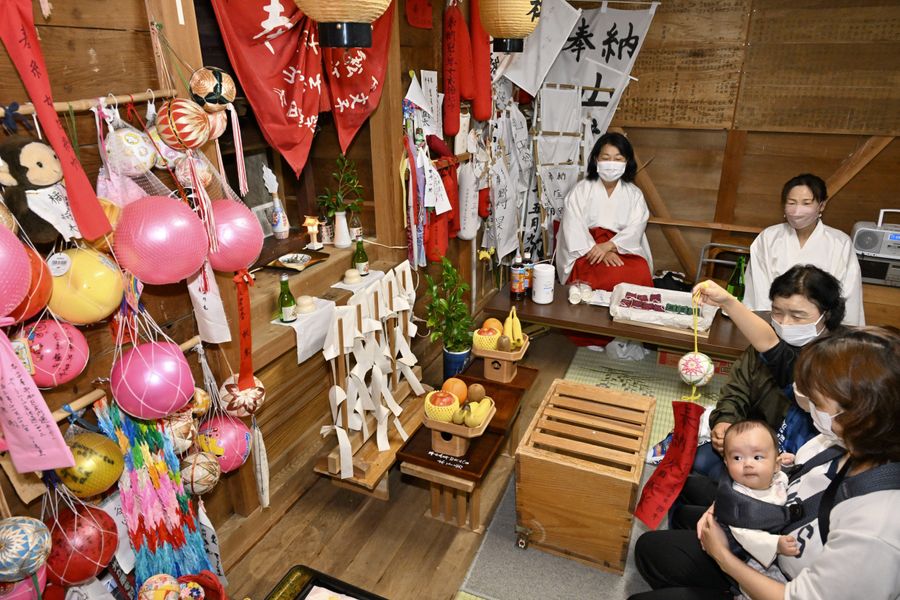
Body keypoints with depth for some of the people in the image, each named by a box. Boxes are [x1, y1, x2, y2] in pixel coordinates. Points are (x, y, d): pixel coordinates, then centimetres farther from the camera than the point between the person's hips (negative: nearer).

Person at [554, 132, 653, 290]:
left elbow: (635, 228, -3)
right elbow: (574, 227, -7)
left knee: (640, 273, -29)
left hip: (623, 249, 3)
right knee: (611, 275, -33)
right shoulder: (580, 190, 4)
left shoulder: (634, 194, 11)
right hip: (586, 250, -2)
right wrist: (600, 251, -19)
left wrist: (608, 246, -21)